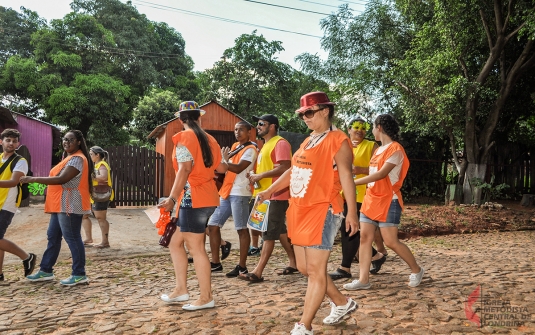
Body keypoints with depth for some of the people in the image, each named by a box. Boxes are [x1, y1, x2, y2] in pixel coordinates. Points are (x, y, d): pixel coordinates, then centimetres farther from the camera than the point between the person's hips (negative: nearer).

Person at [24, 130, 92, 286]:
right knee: (53, 237, 15)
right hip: (61, 205, 11)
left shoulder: (77, 158, -15)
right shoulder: (70, 157, 20)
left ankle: (79, 275, 0)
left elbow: (61, 179, -23)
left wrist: (34, 179, -21)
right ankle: (46, 270, 25)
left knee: (72, 238, -7)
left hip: (70, 205, -11)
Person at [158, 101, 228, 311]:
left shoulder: (184, 137, -8)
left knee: (196, 248, -1)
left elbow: (185, 170, -20)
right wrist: (227, 161, 44)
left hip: (193, 199, -9)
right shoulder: (209, 139, 13)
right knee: (176, 243, 16)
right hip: (207, 198, 9)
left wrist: (172, 198, -24)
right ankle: (181, 289, 20)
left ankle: (206, 298, 7)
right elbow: (221, 168, 22)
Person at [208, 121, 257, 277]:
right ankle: (215, 263, 15)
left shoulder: (250, 149, -7)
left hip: (239, 194, -9)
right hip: (227, 192, 9)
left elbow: (238, 168, -19)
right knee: (213, 225, 8)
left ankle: (242, 266, 3)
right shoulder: (235, 147, 19)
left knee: (242, 229, -3)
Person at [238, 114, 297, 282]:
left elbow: (284, 168, -22)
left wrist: (261, 175, -20)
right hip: (265, 194, 10)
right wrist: (253, 174, 7)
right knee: (280, 230, 15)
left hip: (276, 195, -10)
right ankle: (293, 263, 25)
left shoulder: (280, 143, -12)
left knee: (269, 233, -8)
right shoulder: (266, 145, 20)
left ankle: (258, 272, -7)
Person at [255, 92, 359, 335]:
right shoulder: (307, 142, 17)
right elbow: (293, 171, 22)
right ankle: (342, 303, 33)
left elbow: (345, 176, -14)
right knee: (305, 268, 15)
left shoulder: (338, 140, -8)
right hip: (300, 211, 10)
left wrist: (352, 212, -20)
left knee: (316, 270, -3)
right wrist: (270, 190, 12)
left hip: (323, 212, -9)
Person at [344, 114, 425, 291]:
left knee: (391, 241, -4)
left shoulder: (395, 149, -13)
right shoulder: (378, 150, 15)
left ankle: (416, 270, 18)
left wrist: (354, 182, -22)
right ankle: (363, 279, 4)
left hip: (388, 201, -8)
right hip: (371, 200, 8)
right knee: (365, 237, 1)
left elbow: (381, 174, -22)